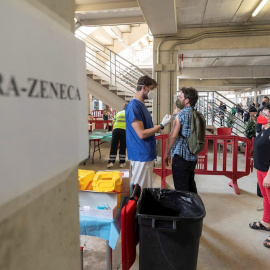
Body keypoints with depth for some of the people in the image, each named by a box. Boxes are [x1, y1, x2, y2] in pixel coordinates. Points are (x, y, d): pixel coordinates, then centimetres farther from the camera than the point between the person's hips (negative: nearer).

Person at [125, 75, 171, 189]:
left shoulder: (141, 105, 12)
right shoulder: (133, 107, -18)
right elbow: (142, 134, -22)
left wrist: (159, 127, 7)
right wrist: (162, 125, -15)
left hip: (147, 154, 10)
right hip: (141, 155, -9)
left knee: (145, 187, 18)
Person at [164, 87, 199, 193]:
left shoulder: (182, 114, -14)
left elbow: (173, 136, -17)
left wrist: (167, 153, -8)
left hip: (181, 156, -8)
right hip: (193, 156, 8)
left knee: (181, 189, 0)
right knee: (191, 185, 20)